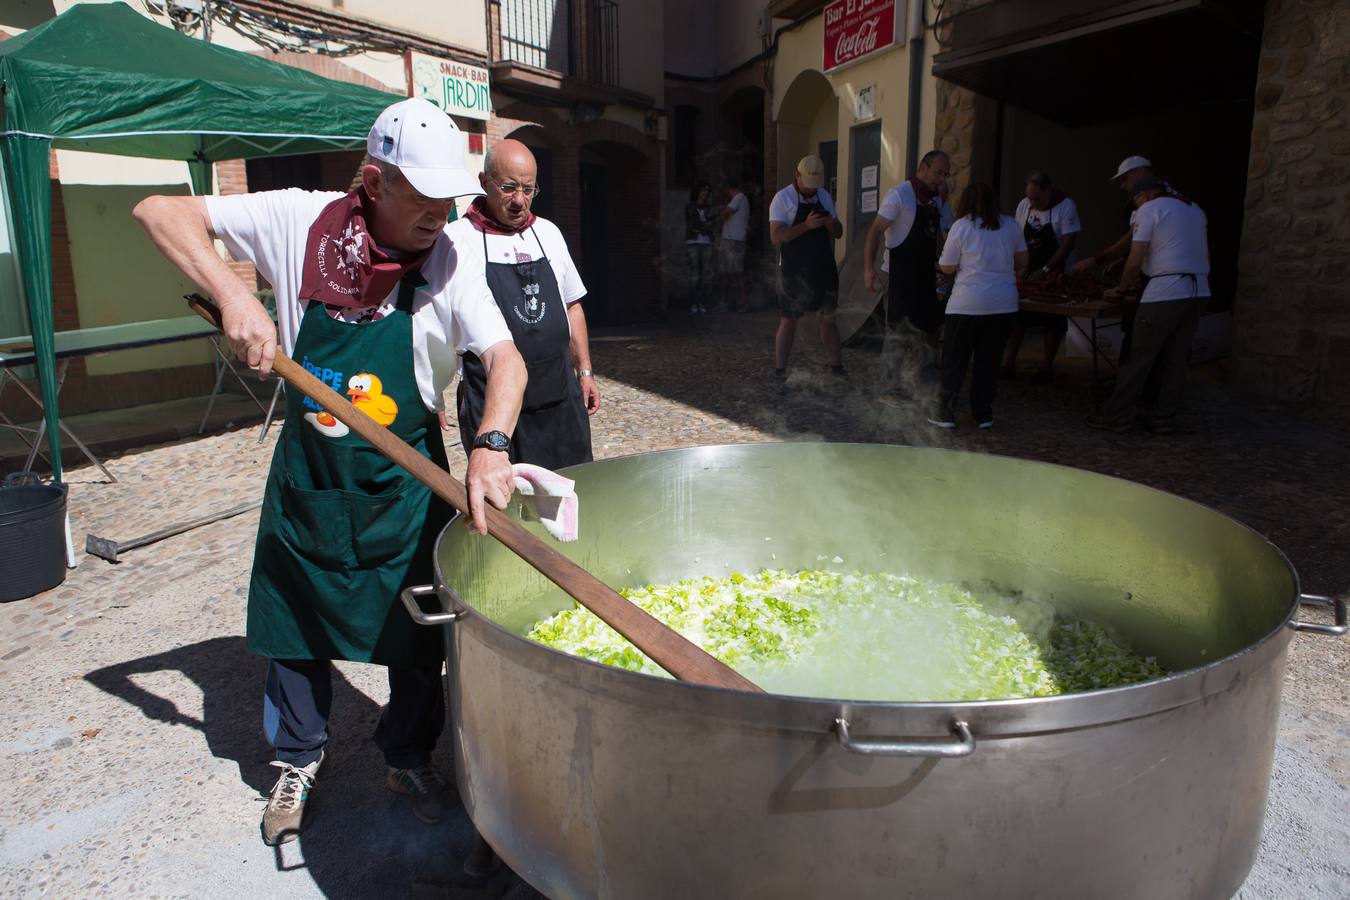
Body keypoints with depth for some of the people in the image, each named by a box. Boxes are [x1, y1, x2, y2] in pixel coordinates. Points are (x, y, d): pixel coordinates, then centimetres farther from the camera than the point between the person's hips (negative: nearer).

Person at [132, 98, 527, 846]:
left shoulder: (448, 264, -14)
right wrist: (232, 294, -24)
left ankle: (409, 758, 37)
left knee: (414, 634, 11)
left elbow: (505, 358, -23)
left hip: (404, 484, -1)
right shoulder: (299, 221, -11)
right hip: (308, 473, 1)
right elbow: (160, 213, -7)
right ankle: (298, 762, 40)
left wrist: (491, 444, -42)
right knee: (297, 622, 16)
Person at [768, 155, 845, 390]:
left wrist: (831, 224, -11)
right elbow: (776, 237, -18)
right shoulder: (783, 198, -8)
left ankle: (837, 369, 24)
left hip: (824, 269, 5)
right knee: (788, 321, -3)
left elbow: (838, 233, 12)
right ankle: (779, 375, 3)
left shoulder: (824, 197, 9)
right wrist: (806, 225, -28)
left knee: (828, 319, 12)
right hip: (794, 272, -5)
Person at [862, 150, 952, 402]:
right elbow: (875, 232, -15)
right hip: (901, 276, -8)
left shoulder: (937, 201, 13)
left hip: (927, 275, 8)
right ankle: (890, 388, 7)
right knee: (899, 333, -3)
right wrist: (869, 268, -22)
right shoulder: (899, 195, -10)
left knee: (929, 330, 13)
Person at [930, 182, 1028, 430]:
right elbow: (1022, 263, 15)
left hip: (967, 304, -3)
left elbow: (947, 267, -3)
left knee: (954, 361, 6)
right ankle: (983, 414, 15)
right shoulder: (1011, 226, 7)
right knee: (989, 360, 11)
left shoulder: (962, 226, -4)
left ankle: (945, 412, 9)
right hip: (1004, 304, 3)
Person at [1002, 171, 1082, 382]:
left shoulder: (1065, 206, -15)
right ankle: (1009, 362, 6)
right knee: (1018, 315, 0)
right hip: (1029, 270, 4)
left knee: (1053, 321, 1)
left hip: (1055, 273, -4)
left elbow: (1069, 243, -16)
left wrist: (1045, 270, -20)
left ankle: (1047, 367, 8)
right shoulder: (1023, 205, -3)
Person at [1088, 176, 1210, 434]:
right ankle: (1163, 419, 13)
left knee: (1139, 358, -2)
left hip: (1165, 292, -7)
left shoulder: (1149, 209, -2)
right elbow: (1204, 255, 21)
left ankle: (1118, 416, 3)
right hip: (1198, 291, 7)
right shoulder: (1195, 209, 20)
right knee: (1175, 360, 10)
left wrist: (1120, 289, 7)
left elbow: (1135, 261, -7)